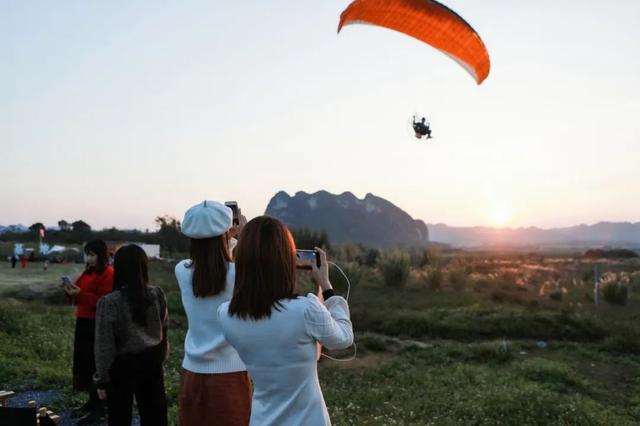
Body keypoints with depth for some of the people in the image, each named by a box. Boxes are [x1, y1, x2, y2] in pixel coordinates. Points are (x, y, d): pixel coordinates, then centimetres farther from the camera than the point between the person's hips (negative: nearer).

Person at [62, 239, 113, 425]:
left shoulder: (108, 274, -11)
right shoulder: (87, 272, 16)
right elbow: (78, 299, 18)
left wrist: (81, 294, -23)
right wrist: (71, 292, -2)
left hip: (97, 324, -9)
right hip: (83, 322, 9)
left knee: (94, 365, -5)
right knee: (83, 363, 12)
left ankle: (99, 407, 4)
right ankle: (92, 400, 23)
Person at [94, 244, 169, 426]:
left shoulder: (109, 302, -15)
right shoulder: (157, 295, -6)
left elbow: (104, 346, -12)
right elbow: (163, 330, 3)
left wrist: (102, 379, -3)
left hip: (122, 366, -3)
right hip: (151, 362, 3)